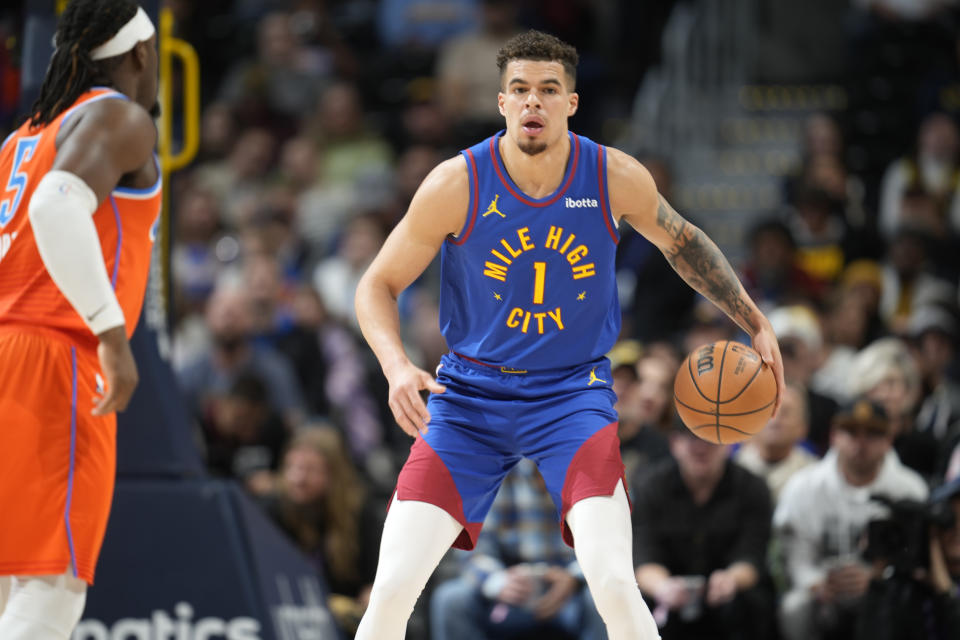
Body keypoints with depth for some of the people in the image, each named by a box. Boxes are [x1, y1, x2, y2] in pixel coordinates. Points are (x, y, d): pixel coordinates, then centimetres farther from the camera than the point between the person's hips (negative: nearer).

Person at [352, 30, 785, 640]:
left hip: (573, 392, 0)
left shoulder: (617, 179, -9)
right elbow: (378, 285, -4)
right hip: (471, 393, 0)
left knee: (615, 585, -20)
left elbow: (682, 242, 13)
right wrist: (397, 367, -22)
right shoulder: (456, 185, -14)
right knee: (392, 590, -11)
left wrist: (756, 323, 10)